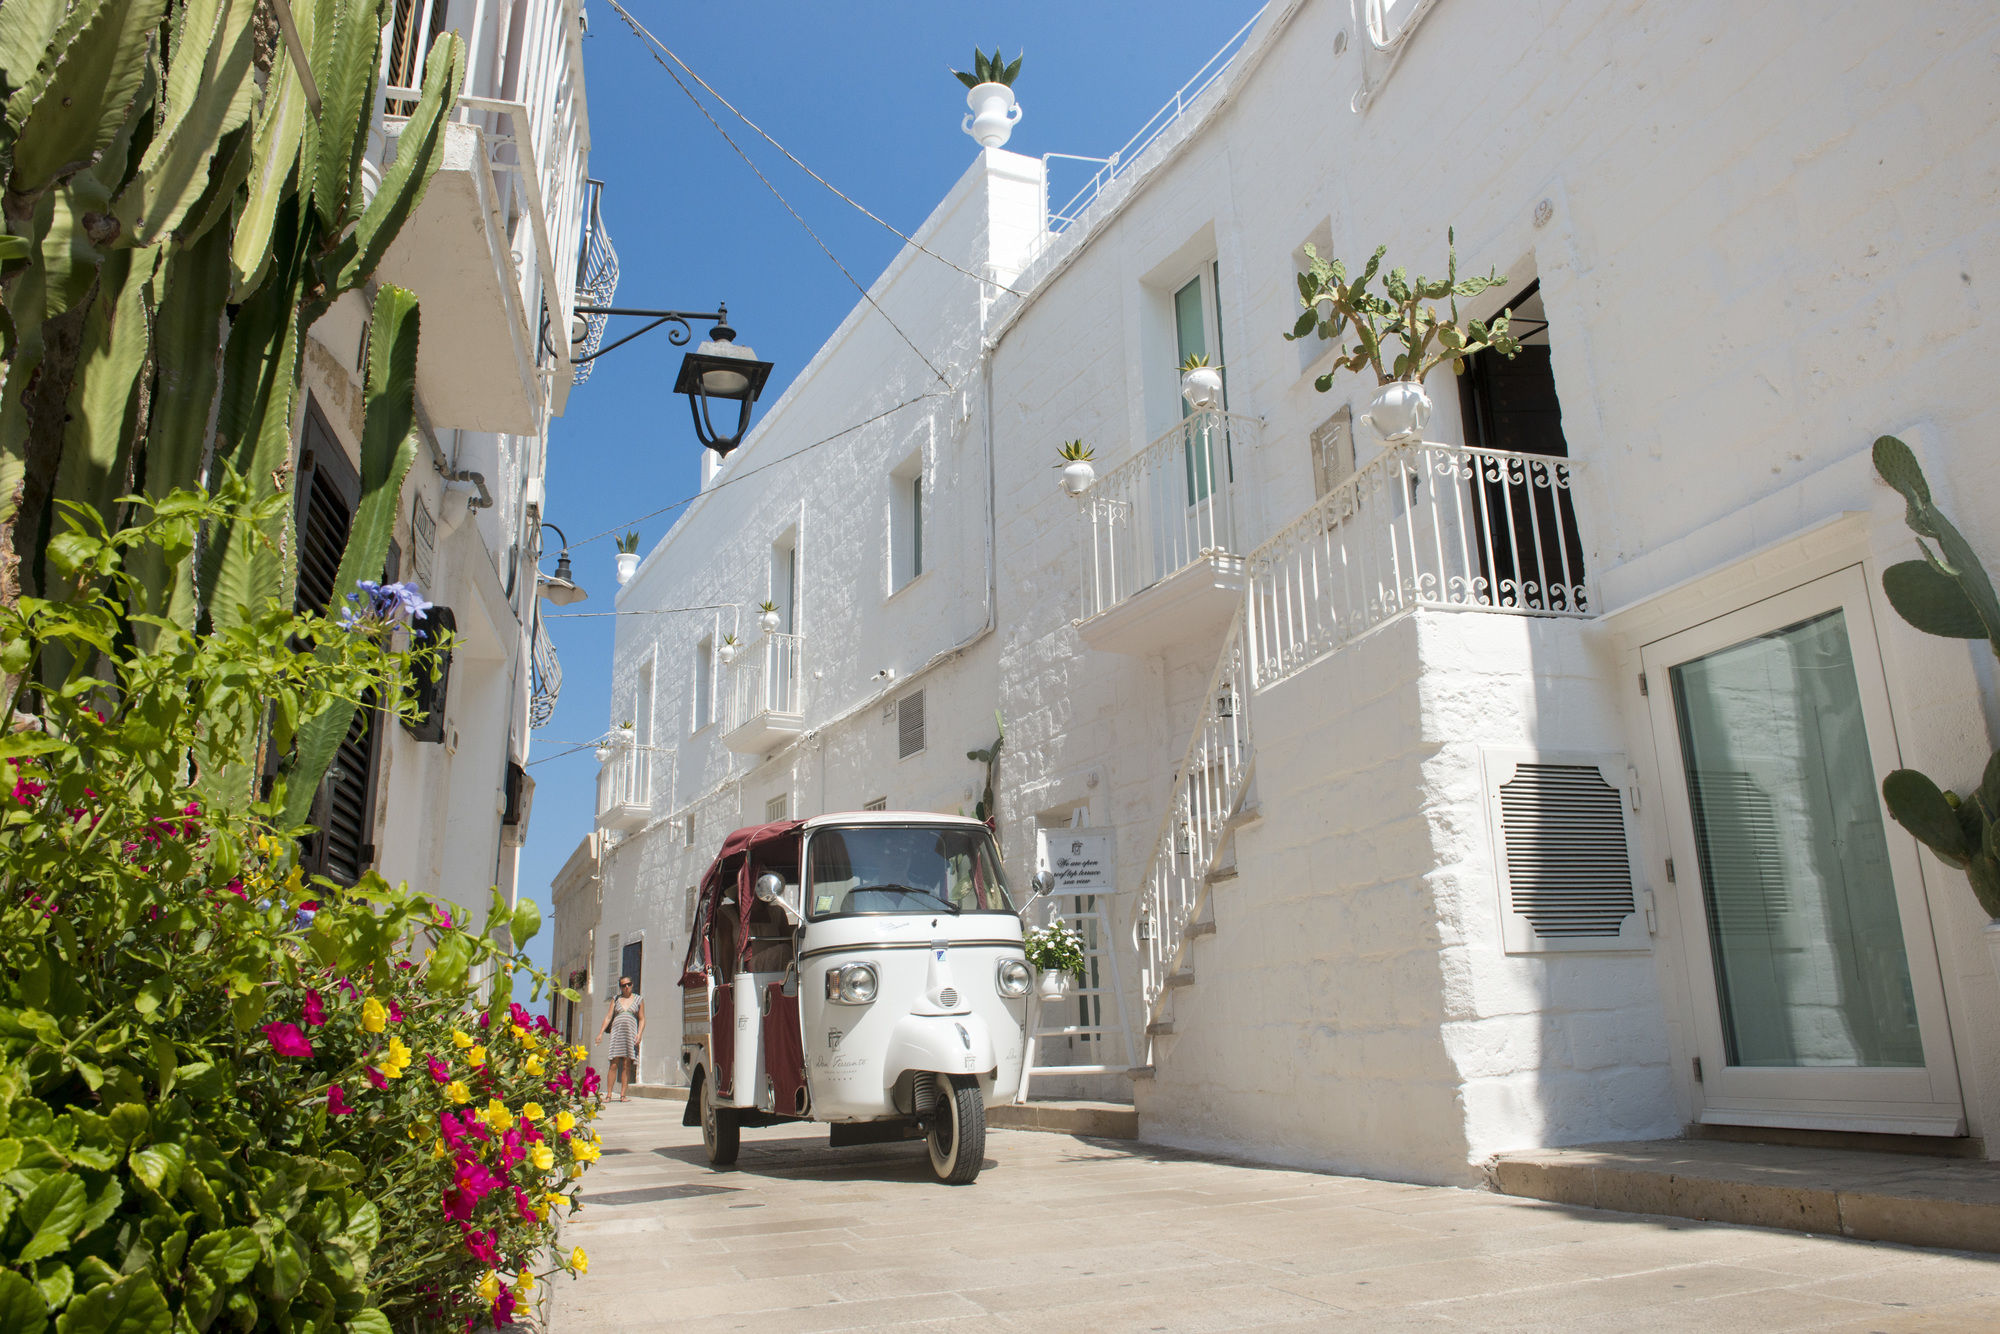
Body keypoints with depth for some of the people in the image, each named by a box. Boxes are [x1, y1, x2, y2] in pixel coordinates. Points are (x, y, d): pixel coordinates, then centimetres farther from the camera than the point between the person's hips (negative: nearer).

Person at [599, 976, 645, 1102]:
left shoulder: (639, 1000, 13)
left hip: (631, 1033, 0)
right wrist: (601, 1032, 0)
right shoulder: (615, 999, 15)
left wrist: (639, 1034, -6)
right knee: (614, 1064, -8)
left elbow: (642, 1019, 9)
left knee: (627, 1065, -4)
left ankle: (622, 1095, -2)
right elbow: (608, 1017, 11)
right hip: (616, 1032, 0)